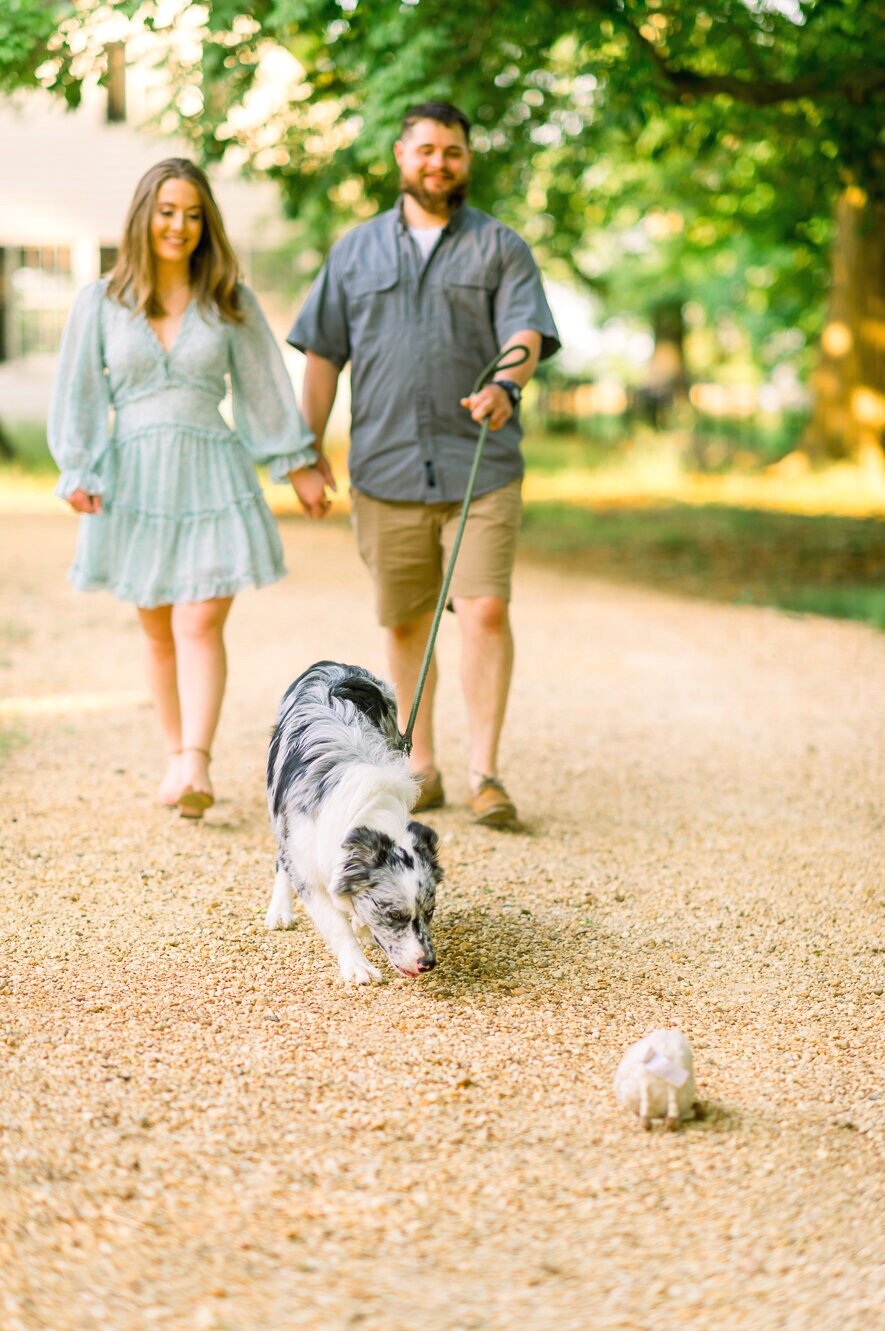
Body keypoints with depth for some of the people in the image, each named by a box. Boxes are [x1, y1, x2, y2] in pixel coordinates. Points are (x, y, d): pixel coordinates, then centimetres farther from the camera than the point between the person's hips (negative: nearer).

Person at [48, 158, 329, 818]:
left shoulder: (230, 302, 5)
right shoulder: (101, 303, 5)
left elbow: (264, 387, 9)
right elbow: (79, 394, 3)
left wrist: (299, 464, 11)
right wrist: (79, 472, -7)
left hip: (212, 475, -1)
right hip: (136, 478, 1)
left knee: (200, 625, -12)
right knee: (159, 633, 9)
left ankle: (197, 764, -19)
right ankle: (177, 755, 21)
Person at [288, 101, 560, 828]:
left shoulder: (501, 247, 8)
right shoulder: (356, 249, 15)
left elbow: (525, 331, -6)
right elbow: (324, 352, 15)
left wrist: (505, 385, -28)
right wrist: (310, 448, 8)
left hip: (480, 466, -2)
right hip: (385, 467, 2)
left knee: (486, 610, -12)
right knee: (404, 621, 8)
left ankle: (484, 771, -5)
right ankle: (420, 767, 20)